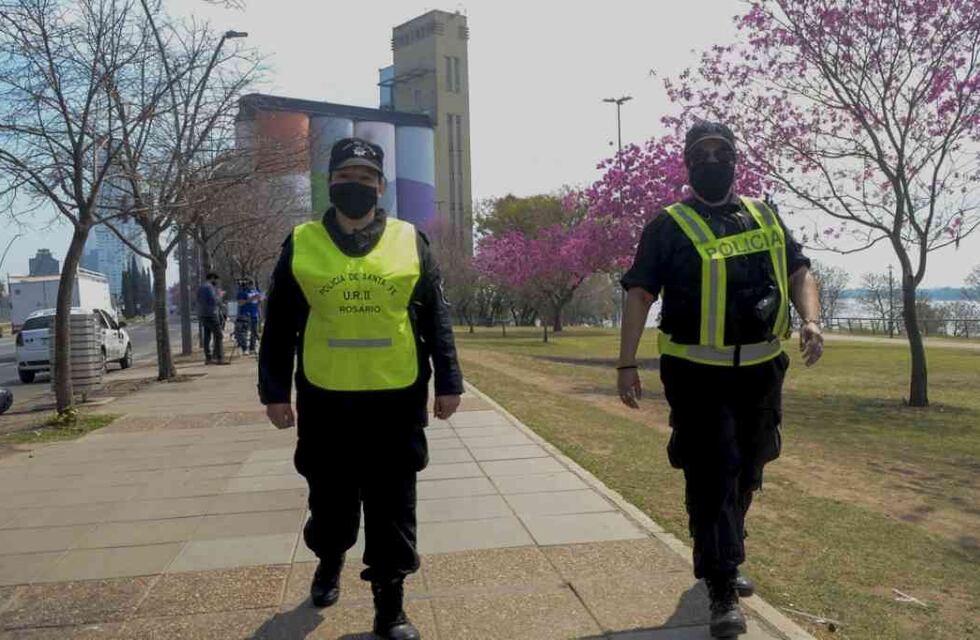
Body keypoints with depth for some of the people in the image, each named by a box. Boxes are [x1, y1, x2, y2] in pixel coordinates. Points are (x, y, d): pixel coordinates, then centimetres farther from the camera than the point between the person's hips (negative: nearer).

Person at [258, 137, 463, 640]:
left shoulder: (410, 242, 4)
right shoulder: (301, 244, 4)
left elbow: (435, 319, 5)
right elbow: (279, 325, 6)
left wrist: (448, 382, 0)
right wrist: (274, 391, 3)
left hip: (396, 400, 0)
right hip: (324, 401, 1)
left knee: (392, 508, 5)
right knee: (331, 502, 16)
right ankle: (329, 560, 47)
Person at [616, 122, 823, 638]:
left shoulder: (764, 218, 12)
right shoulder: (669, 226, -2)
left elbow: (799, 271, 14)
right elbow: (639, 293, -6)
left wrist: (810, 319, -8)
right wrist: (626, 364, -12)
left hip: (760, 371, 5)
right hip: (698, 374, -5)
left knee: (744, 475, 17)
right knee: (711, 478, -5)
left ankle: (720, 561, 38)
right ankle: (722, 590, 6)